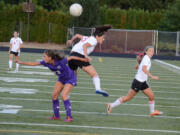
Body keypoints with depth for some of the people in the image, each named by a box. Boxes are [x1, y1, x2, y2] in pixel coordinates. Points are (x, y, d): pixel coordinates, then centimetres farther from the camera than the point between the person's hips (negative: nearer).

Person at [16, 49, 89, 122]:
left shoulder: (60, 61, -34)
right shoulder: (46, 62, -17)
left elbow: (72, 57, -20)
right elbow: (34, 63, -9)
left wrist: (82, 59, -10)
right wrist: (21, 63, -11)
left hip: (70, 78, -7)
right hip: (61, 78, 7)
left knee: (64, 95, -20)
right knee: (54, 95, 0)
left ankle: (69, 117, -14)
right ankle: (56, 115, 14)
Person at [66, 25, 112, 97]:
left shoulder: (88, 38, 25)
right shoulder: (94, 40, 0)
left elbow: (77, 35, 36)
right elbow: (84, 45, -17)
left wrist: (71, 41, 52)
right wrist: (86, 55, -28)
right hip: (79, 55, -9)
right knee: (94, 74, -14)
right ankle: (98, 88, -35)